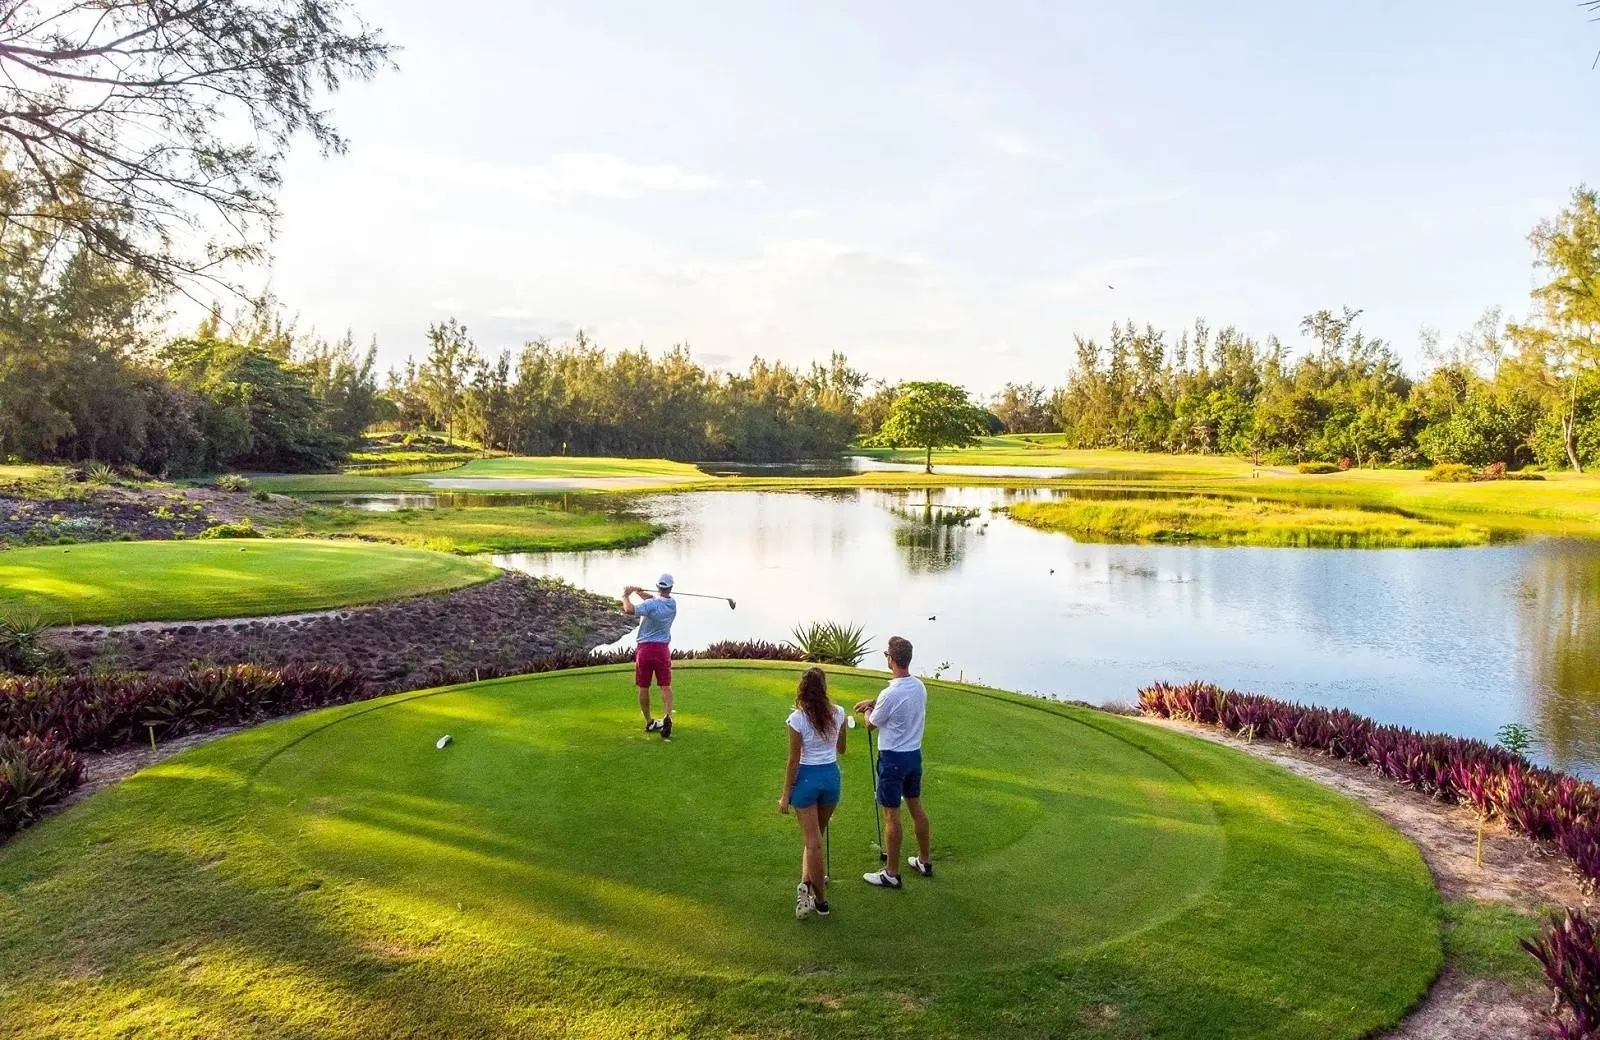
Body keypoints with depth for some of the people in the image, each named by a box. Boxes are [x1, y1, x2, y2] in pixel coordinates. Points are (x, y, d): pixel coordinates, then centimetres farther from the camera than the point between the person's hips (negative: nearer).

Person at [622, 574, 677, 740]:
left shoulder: (650, 605, -16)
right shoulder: (672, 604, 2)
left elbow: (629, 610, -28)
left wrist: (626, 596, -10)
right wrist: (639, 592, 1)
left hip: (645, 649, -2)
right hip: (663, 649, 3)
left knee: (643, 688, 11)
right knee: (666, 686, 5)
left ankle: (649, 722, 19)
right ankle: (667, 716, -17)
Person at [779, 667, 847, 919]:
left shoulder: (797, 718, -16)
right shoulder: (838, 713, -5)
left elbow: (794, 761, -12)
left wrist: (786, 795, -4)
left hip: (806, 778, -3)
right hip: (832, 776, 4)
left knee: (814, 841, 3)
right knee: (816, 836, 22)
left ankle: (821, 901, 5)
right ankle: (808, 881, 18)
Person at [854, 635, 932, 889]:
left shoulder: (890, 694, -25)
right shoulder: (919, 686, -1)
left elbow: (871, 725, -8)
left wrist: (867, 711, 13)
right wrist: (874, 703, 22)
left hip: (893, 758, -8)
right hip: (915, 754, 8)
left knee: (891, 815, 1)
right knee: (916, 807, 19)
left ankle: (892, 874, 10)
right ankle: (925, 861, 32)